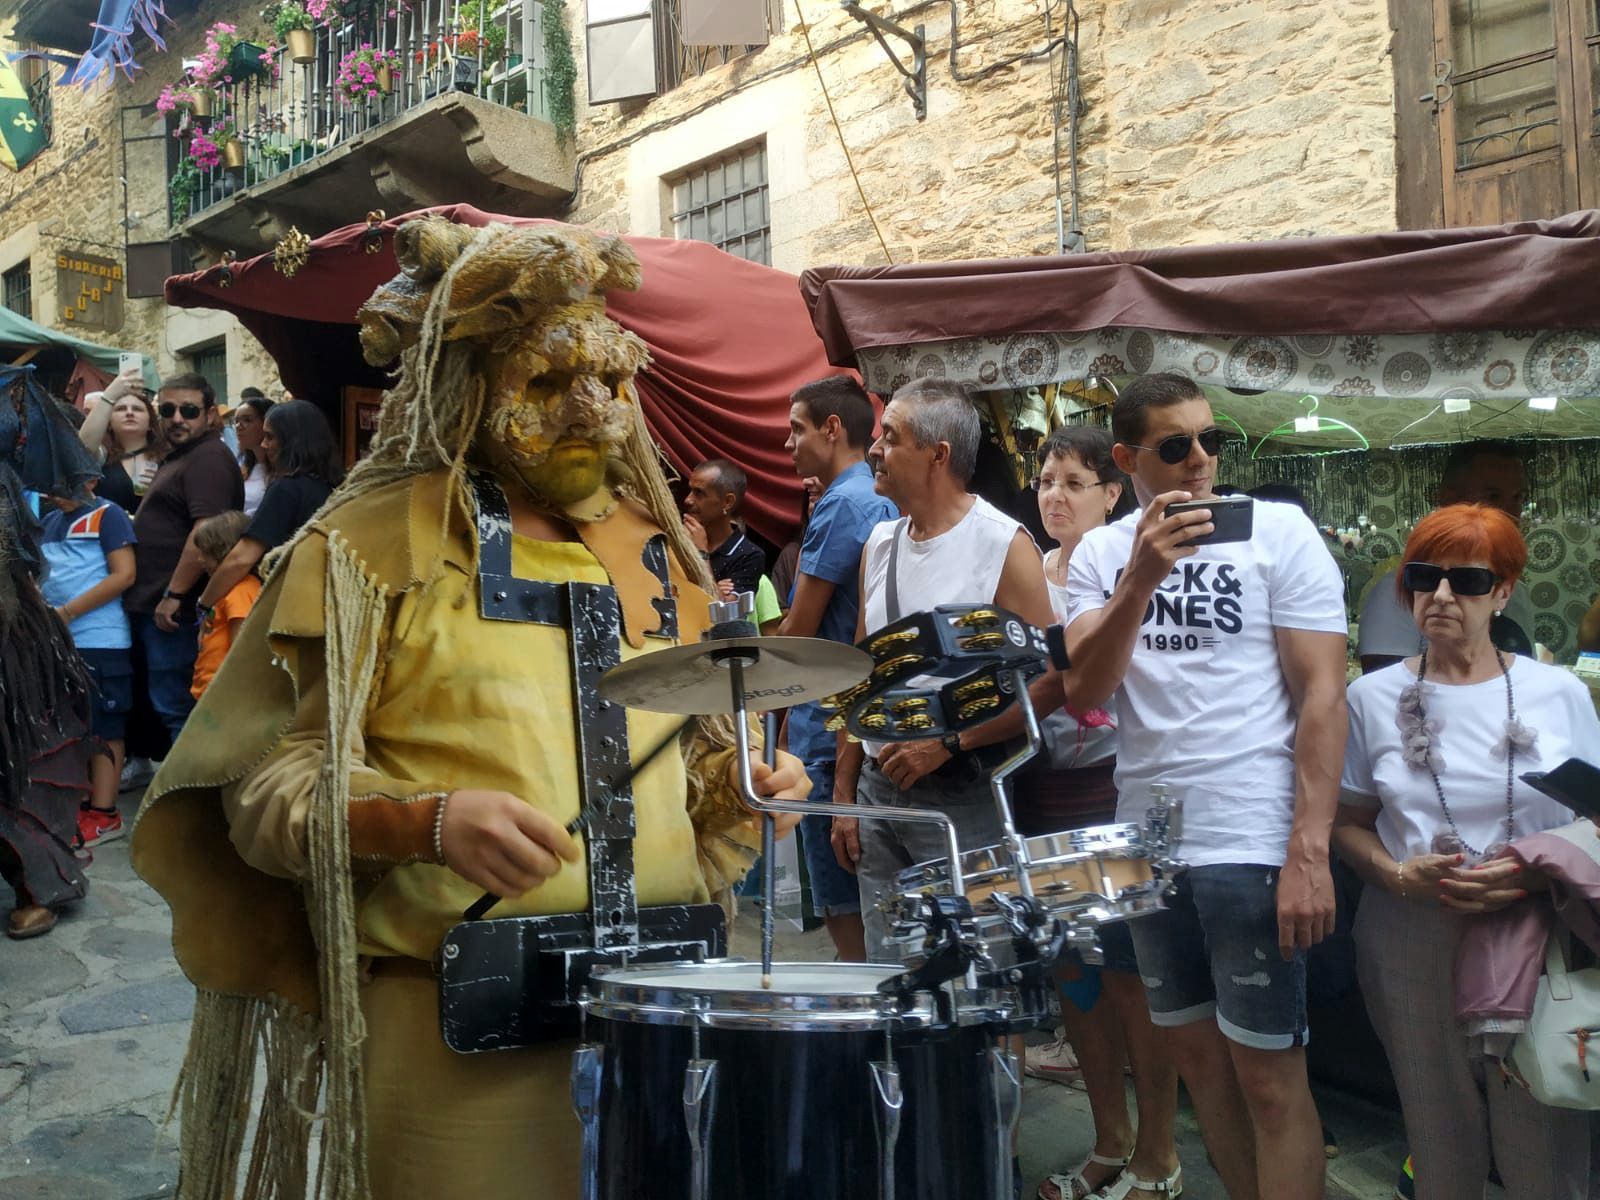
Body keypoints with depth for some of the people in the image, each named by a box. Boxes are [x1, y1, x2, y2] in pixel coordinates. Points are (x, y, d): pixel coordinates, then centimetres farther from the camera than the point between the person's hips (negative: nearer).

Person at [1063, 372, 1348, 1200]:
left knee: (1267, 1074, 1)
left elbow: (1323, 694, -8)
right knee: (1195, 1053, 16)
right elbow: (1082, 695, -6)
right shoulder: (1100, 553, 5)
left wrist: (1309, 852, -15)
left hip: (1253, 842, -4)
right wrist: (1139, 580, -20)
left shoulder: (1278, 530, -5)